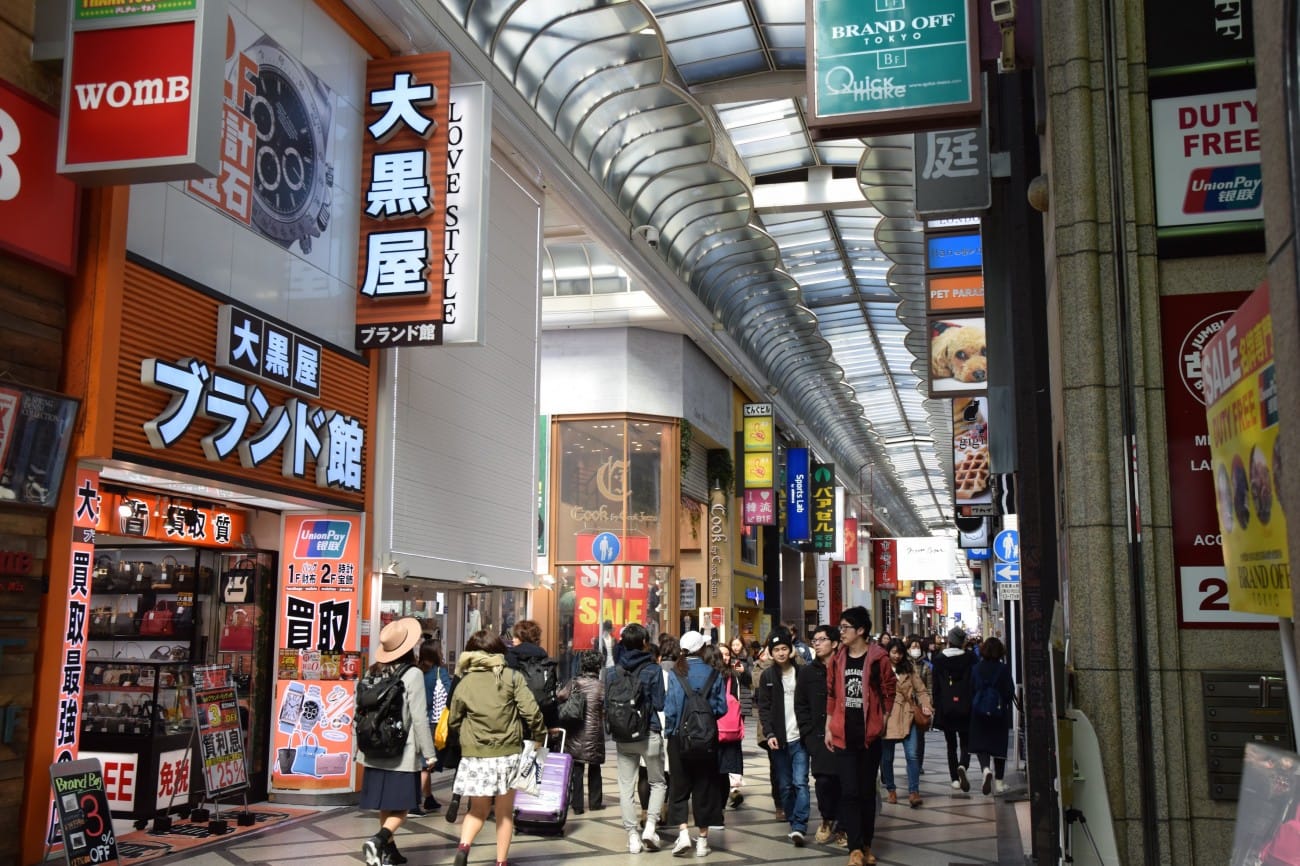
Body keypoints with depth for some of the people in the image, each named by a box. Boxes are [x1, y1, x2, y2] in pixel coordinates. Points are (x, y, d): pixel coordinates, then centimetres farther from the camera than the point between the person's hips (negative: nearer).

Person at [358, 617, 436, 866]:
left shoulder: (373, 673, 4)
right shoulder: (412, 674, -12)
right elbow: (419, 718, -12)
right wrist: (429, 752, -5)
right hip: (403, 753, -6)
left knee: (386, 805, 16)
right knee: (402, 806, 2)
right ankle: (378, 840, -18)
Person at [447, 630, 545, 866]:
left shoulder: (464, 683, 3)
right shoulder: (512, 677, -3)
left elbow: (453, 721, 12)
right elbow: (531, 711, -10)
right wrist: (539, 736, 5)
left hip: (475, 755, 1)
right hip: (507, 753, -1)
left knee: (478, 810, 16)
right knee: (505, 812, 12)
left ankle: (463, 846, -8)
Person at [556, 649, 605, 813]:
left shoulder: (573, 683, -1)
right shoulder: (602, 686, -6)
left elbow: (558, 700, -7)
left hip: (575, 733, 1)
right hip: (594, 734, -1)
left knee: (576, 769, 5)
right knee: (594, 769, 15)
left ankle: (577, 805, 3)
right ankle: (595, 802, 23)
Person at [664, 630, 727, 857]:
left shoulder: (675, 674, -9)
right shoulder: (713, 674, -4)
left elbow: (670, 708, -11)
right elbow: (722, 707, -4)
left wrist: (669, 730, 4)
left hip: (680, 738, -1)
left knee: (679, 787, 9)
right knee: (704, 787, 11)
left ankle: (683, 832, -6)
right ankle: (703, 839, 15)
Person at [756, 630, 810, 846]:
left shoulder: (801, 673, 3)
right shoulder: (767, 677, 6)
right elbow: (763, 708, 3)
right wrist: (769, 734, -9)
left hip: (799, 738, -2)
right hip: (778, 739, 2)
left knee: (800, 783, -10)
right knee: (785, 785, 7)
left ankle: (798, 827, -12)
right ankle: (794, 824, 19)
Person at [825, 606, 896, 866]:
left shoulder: (879, 658, -6)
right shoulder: (837, 659, 2)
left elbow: (889, 693, 1)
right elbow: (831, 695, 8)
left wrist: (882, 722, -1)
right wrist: (828, 728, 7)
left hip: (870, 735, -1)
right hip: (844, 734, 2)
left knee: (867, 791, 10)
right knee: (849, 791, -3)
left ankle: (867, 845, 21)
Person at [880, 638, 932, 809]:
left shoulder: (910, 668, 9)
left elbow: (920, 690, 6)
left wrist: (925, 705, -12)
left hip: (907, 716, 1)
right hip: (887, 717, -1)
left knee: (912, 755, -10)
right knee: (887, 757, 10)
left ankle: (914, 792, -7)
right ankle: (890, 789, 27)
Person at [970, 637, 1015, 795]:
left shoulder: (976, 669, -4)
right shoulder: (1004, 669, -10)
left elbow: (971, 691, 0)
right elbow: (1010, 692, -8)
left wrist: (974, 707, 10)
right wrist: (1005, 704, 11)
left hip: (979, 713, 1)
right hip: (1000, 713, -1)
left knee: (980, 745, 6)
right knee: (999, 745, 11)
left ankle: (986, 769, -23)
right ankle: (999, 782, 15)